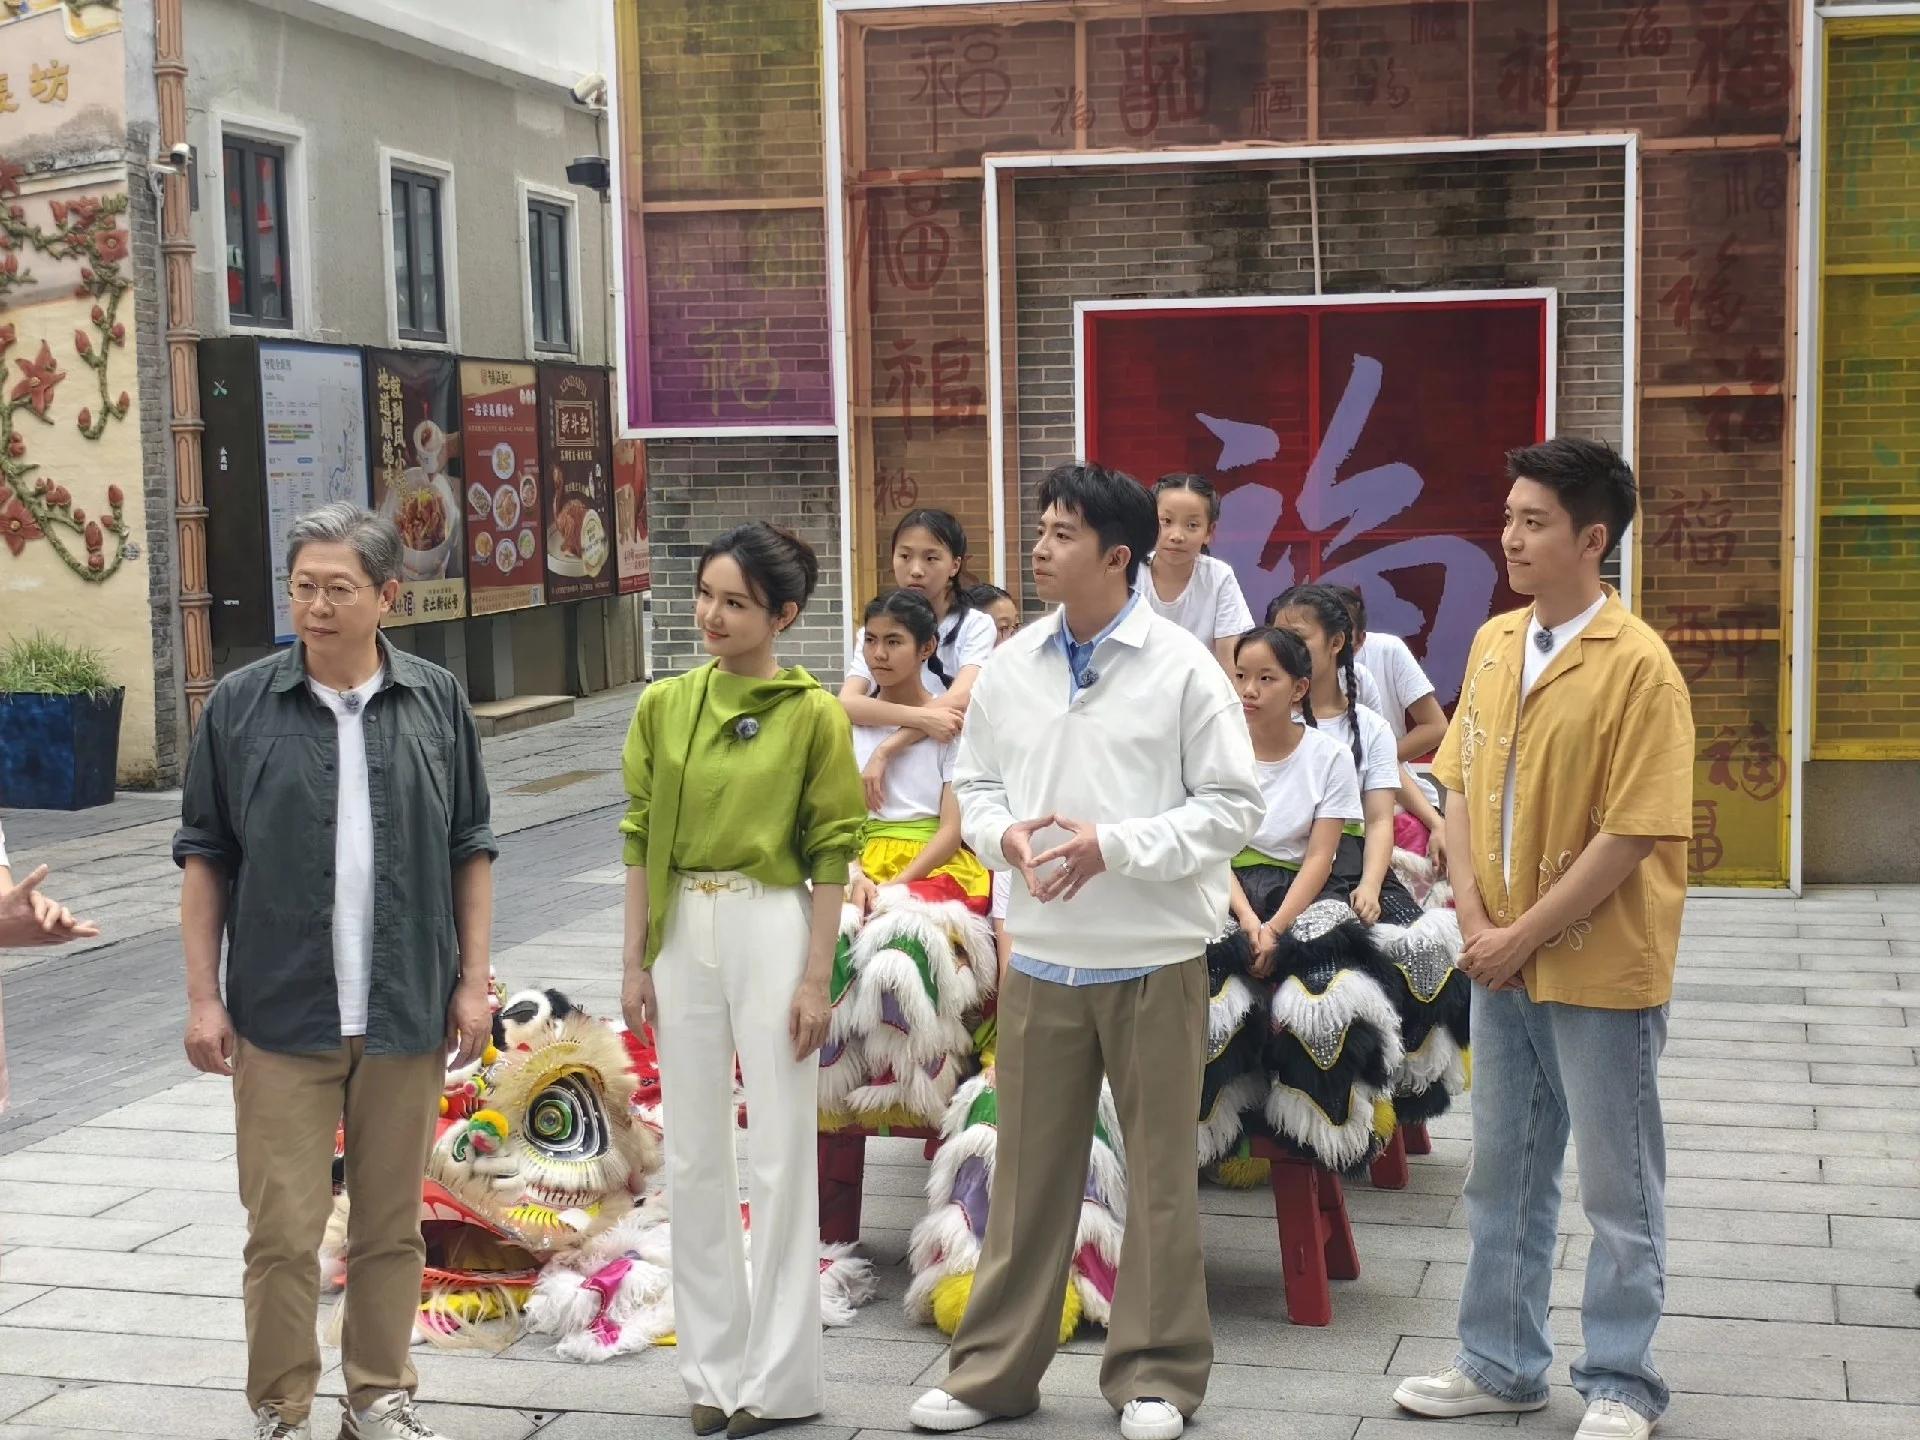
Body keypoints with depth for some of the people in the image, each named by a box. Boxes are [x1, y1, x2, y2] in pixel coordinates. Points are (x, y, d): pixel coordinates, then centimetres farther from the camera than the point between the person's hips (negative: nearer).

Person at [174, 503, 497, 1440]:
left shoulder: (437, 703, 2)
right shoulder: (241, 706, -2)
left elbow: (470, 850, 8)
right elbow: (204, 857, 3)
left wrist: (472, 980, 4)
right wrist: (202, 997, -2)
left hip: (408, 1013, 2)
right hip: (280, 1014, -1)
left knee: (391, 1225, 12)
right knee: (282, 1232, 2)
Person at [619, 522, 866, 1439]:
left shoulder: (813, 715, -6)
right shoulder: (664, 707, 5)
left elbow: (830, 853, -6)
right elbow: (641, 838, 8)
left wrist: (817, 978, -9)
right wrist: (635, 960, 4)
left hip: (771, 927, -4)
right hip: (683, 929, 4)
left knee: (780, 1155, 2)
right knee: (693, 1155, 10)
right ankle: (713, 1364, 22)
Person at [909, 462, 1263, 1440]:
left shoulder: (1183, 668, -8)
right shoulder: (1010, 667, 3)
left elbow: (1232, 807, -9)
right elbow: (975, 786, 11)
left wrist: (1115, 845, -19)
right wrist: (1004, 834, -11)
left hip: (1153, 959, -3)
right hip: (1041, 958, 3)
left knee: (1159, 1172, 8)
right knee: (1030, 1168, 11)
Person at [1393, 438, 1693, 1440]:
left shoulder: (1638, 666, -16)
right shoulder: (1494, 644, 5)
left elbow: (1632, 834, -19)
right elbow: (1461, 787, 8)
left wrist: (1522, 936, -15)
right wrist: (1475, 923, -4)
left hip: (1602, 970, -6)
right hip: (1500, 964, 7)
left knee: (1617, 1191, 7)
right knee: (1502, 1173, 17)